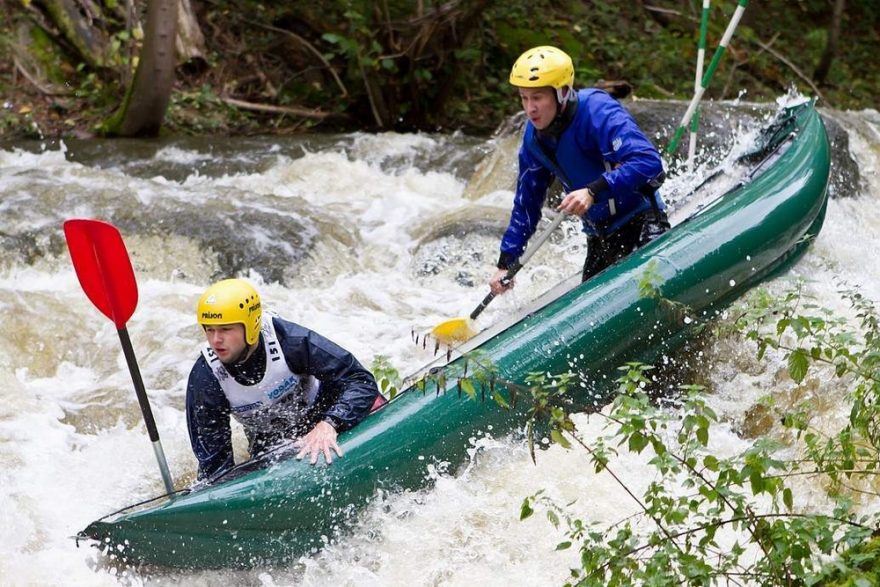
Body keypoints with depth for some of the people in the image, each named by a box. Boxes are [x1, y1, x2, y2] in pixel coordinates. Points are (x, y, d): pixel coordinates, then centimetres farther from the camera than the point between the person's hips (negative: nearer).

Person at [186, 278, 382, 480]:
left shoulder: (288, 340, -30)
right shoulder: (205, 378, -23)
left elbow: (361, 380, -29)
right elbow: (213, 460, -14)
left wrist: (329, 425, -44)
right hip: (269, 445, 0)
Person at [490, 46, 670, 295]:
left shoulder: (599, 113, -20)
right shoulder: (534, 138, 2)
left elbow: (649, 162, -33)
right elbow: (526, 204, 14)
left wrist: (595, 192, -41)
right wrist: (506, 262, 12)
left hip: (641, 220, -7)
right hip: (600, 236, 7)